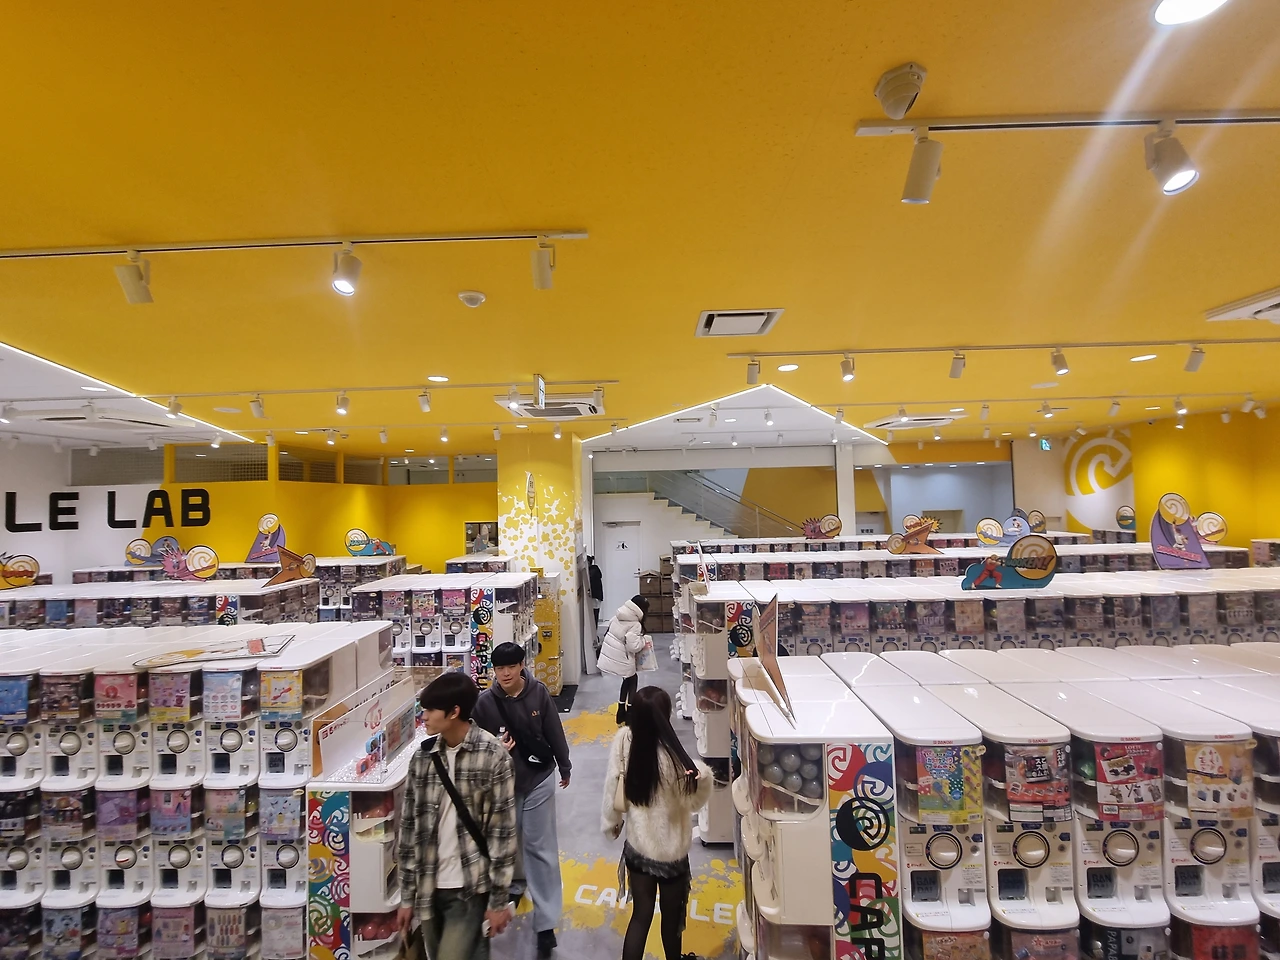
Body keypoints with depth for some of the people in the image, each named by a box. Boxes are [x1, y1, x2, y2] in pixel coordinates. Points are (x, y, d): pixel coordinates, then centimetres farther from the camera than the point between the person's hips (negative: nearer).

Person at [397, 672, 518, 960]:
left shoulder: (494, 756, -12)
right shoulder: (422, 756, 1)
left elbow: (503, 831, -9)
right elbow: (410, 828, 6)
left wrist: (499, 899, -8)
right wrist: (407, 895, 8)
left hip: (471, 888, -4)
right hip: (429, 887, 5)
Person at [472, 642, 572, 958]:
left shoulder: (538, 693, -13)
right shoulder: (486, 701, -13)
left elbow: (554, 732, -3)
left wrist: (564, 767, 7)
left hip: (539, 779, -1)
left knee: (540, 847, 2)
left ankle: (546, 922, 12)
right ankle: (515, 882, 52)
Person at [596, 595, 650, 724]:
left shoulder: (617, 617, 2)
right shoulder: (635, 625, -20)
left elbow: (608, 633, 13)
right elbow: (633, 647, -23)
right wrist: (643, 640, -5)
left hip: (609, 656, 8)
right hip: (621, 661, -8)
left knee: (627, 681, 23)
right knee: (632, 682, 14)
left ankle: (621, 715, 29)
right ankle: (629, 717, 15)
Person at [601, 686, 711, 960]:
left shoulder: (623, 741, -19)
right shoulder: (673, 757, -31)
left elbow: (613, 789, -6)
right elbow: (693, 800, -15)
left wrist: (611, 823, 8)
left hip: (636, 847, 3)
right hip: (670, 852, -3)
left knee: (640, 915, 21)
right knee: (671, 916, 24)